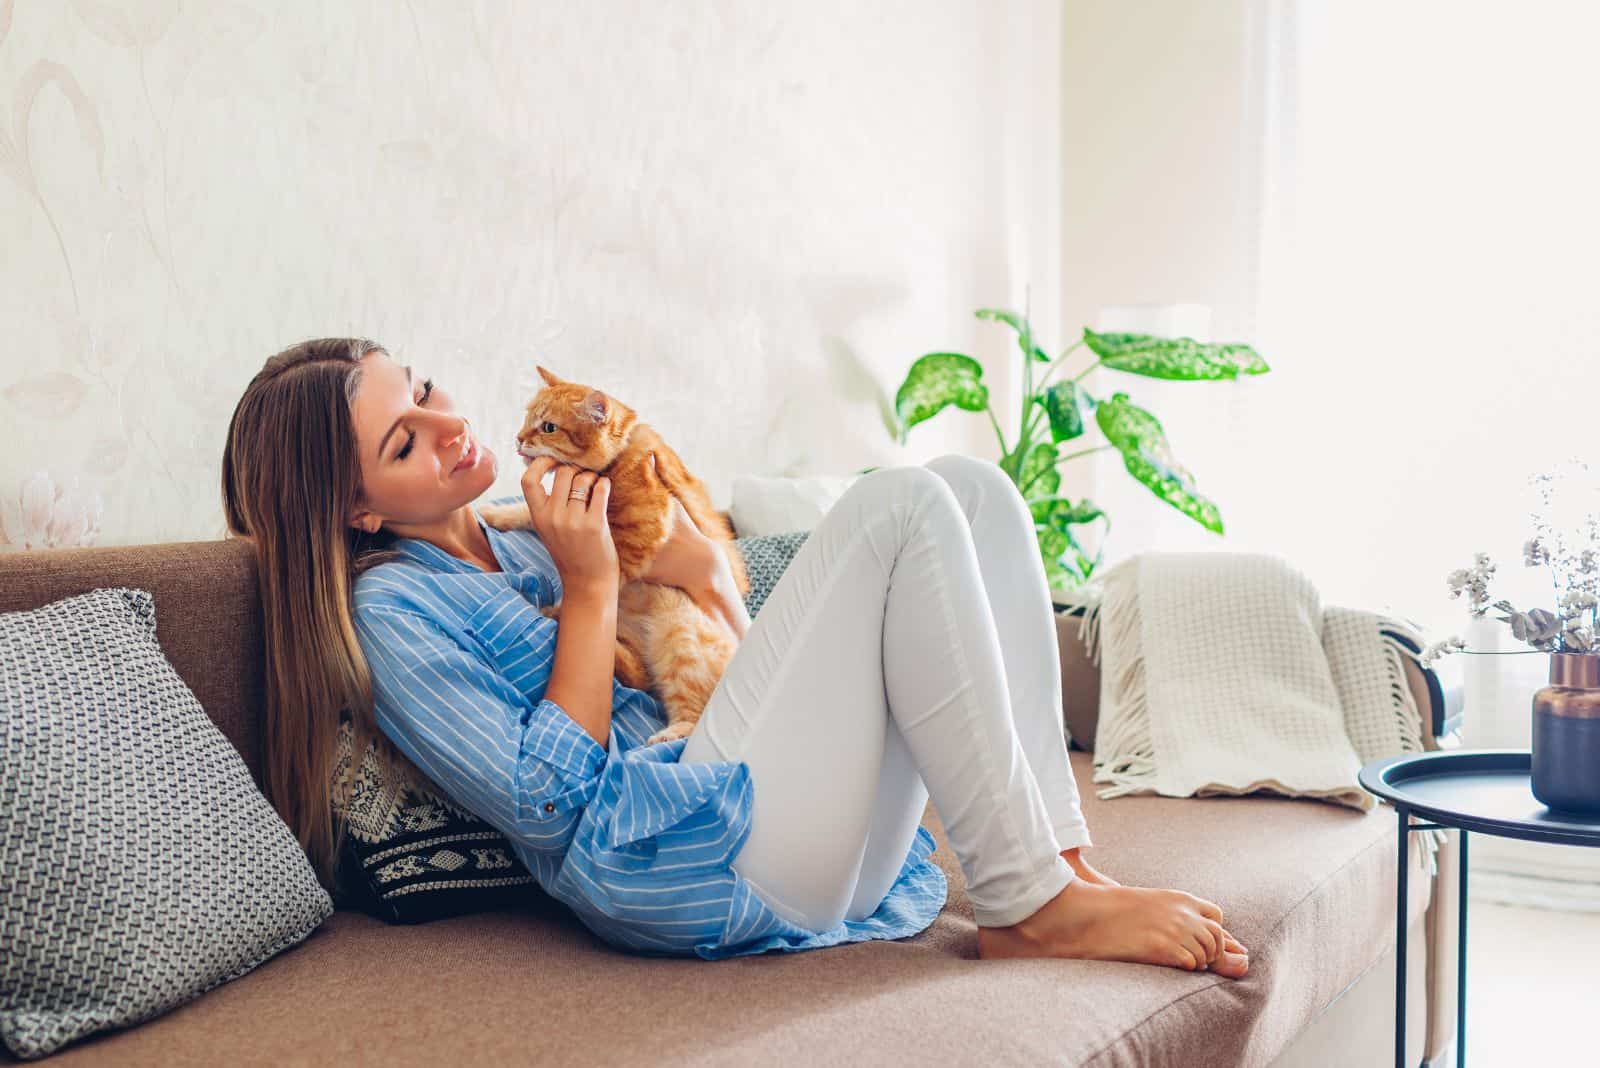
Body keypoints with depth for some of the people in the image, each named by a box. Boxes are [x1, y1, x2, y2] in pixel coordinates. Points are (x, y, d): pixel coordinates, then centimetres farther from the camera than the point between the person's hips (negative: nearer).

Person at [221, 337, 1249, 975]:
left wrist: (706, 578, 1)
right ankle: (1029, 909, -16)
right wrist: (590, 587, -8)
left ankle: (1056, 851, -8)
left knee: (969, 486, -1)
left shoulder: (520, 545, 22)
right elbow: (552, 805, -13)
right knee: (898, 506, -18)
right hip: (681, 859, -8)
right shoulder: (390, 609, -3)